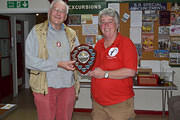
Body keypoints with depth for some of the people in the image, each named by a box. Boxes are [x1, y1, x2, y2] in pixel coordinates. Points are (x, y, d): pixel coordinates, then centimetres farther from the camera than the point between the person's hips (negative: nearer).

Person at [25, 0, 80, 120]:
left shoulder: (71, 34, 10)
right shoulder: (37, 31, -3)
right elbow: (30, 61, -13)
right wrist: (58, 64, -19)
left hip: (68, 86, 4)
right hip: (45, 87, -3)